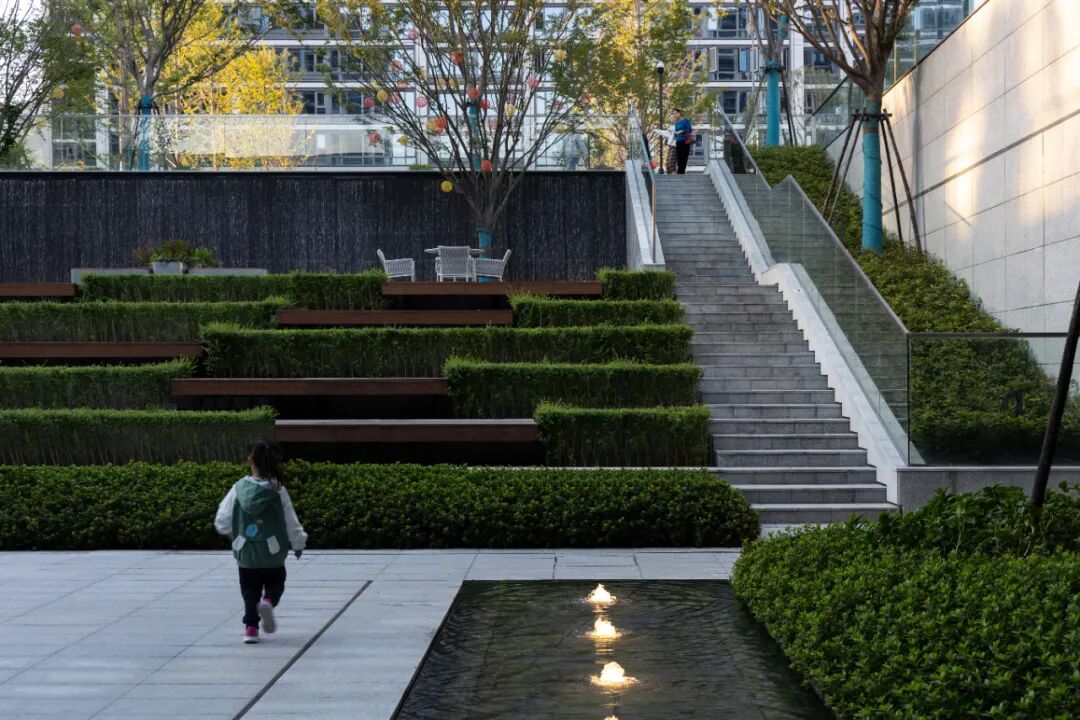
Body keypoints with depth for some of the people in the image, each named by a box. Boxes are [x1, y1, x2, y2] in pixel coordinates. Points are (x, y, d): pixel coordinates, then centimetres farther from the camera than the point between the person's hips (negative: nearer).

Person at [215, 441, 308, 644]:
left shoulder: (239, 488, -8)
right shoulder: (277, 491, -11)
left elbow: (222, 522, -3)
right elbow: (291, 521, -3)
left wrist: (232, 533, 19)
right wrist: (298, 543, 14)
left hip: (245, 553, 1)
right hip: (272, 554, -1)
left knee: (250, 591, 14)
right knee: (275, 584, 16)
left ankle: (251, 626, 3)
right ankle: (268, 602, -16)